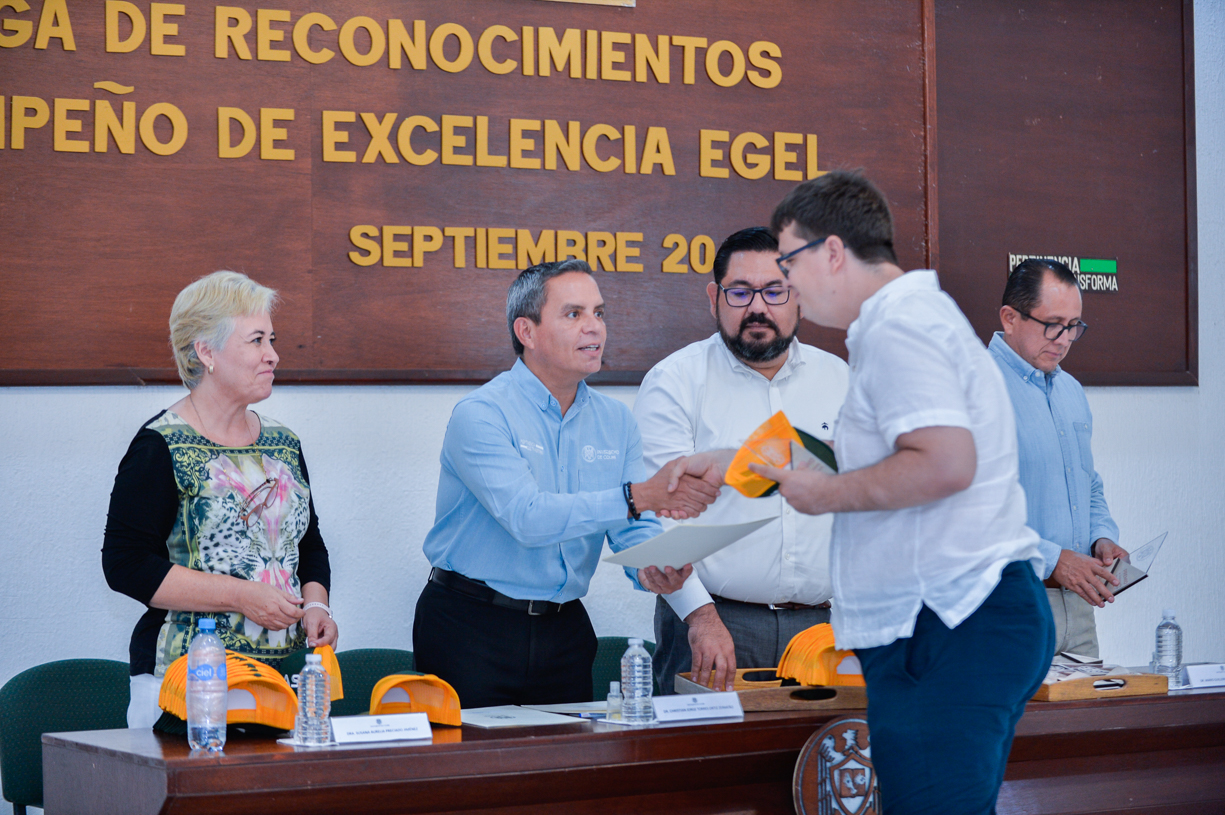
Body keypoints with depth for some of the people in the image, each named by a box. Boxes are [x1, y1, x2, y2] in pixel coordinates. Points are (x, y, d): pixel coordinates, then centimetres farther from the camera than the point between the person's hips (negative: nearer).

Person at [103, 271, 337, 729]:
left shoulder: (284, 444, 14)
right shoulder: (161, 449, -6)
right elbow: (125, 563, -12)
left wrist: (315, 606, 2)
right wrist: (241, 596, -16)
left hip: (285, 670, 5)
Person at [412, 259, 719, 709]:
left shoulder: (615, 421, 7)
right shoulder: (481, 414, -13)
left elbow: (634, 534, 2)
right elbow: (527, 518, -27)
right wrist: (639, 496, -35)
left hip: (564, 629, 5)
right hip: (471, 625, -5)